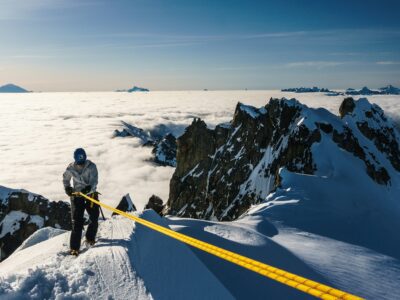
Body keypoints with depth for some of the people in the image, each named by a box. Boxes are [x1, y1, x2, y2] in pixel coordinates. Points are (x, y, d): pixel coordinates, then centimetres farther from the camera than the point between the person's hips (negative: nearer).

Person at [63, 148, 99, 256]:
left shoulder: (91, 167, -13)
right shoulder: (71, 168, -6)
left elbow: (94, 181, -21)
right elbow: (65, 178, 12)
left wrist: (89, 188, -41)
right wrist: (67, 187, -6)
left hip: (91, 195, 0)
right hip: (77, 196, 0)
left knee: (94, 218, 9)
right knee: (77, 221, -6)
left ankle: (90, 238, 35)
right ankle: (74, 247, -4)